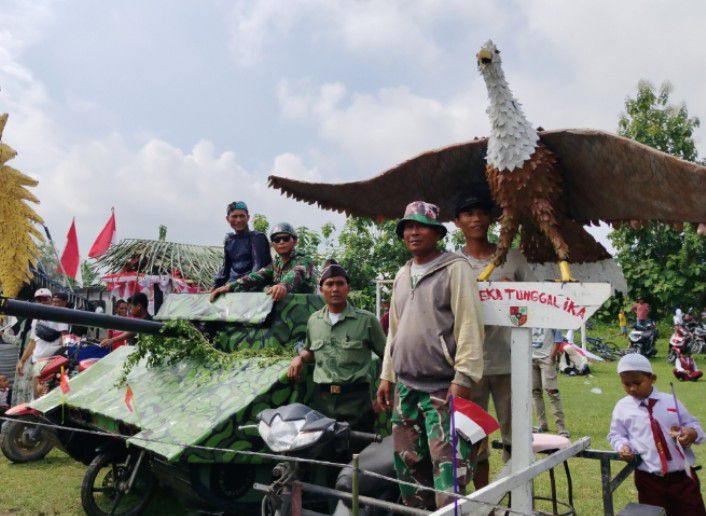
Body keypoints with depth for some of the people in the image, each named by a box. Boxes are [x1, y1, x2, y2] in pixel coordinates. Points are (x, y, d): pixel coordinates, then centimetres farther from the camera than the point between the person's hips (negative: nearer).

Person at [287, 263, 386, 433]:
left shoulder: (366, 320, -2)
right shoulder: (314, 320, 11)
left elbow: (385, 356, 3)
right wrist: (300, 358, 6)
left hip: (356, 399, -3)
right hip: (322, 399, 3)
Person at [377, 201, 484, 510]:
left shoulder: (455, 269, -6)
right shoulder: (402, 276, 16)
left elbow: (469, 327, -12)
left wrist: (463, 378, -17)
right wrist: (387, 376, 16)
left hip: (443, 388, -7)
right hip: (406, 388, 7)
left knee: (447, 467, -8)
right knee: (408, 465, 14)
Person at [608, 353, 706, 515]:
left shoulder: (670, 401, 2)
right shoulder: (622, 407, 0)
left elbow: (692, 424, 10)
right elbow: (616, 434, 9)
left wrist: (692, 433, -12)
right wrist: (622, 446, -11)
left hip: (683, 476, 1)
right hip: (649, 480, 0)